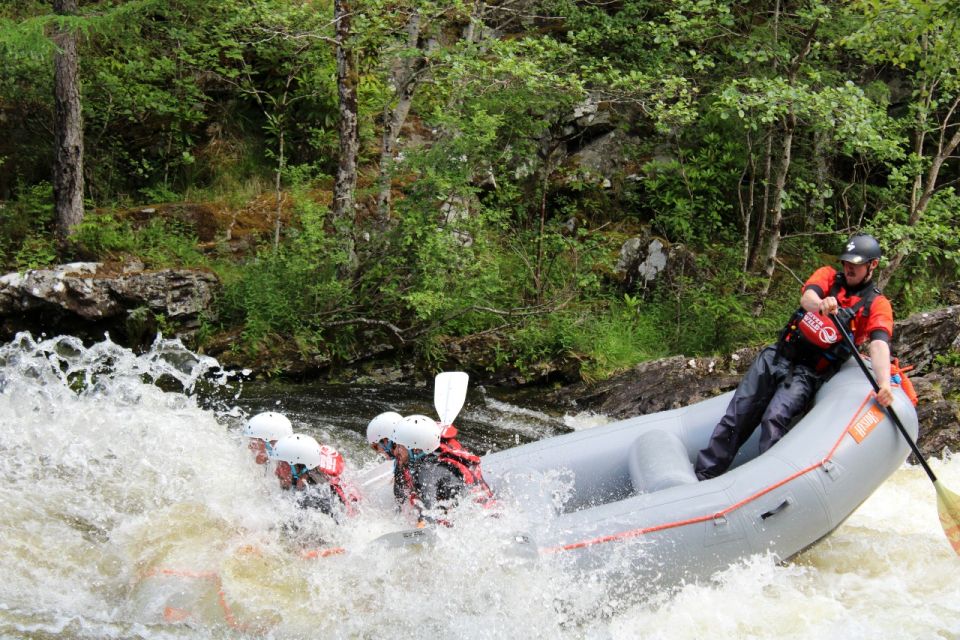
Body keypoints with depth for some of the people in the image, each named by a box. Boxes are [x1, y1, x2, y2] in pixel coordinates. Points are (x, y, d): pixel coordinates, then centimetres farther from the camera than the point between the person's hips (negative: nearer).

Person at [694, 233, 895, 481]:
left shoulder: (877, 305, -1)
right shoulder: (828, 275, 6)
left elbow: (879, 344, -19)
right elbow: (807, 297, -16)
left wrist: (884, 383, -39)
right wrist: (821, 304, -42)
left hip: (808, 373, -3)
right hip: (778, 356, 3)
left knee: (775, 419, -28)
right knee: (737, 414, -5)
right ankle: (703, 475, -1)